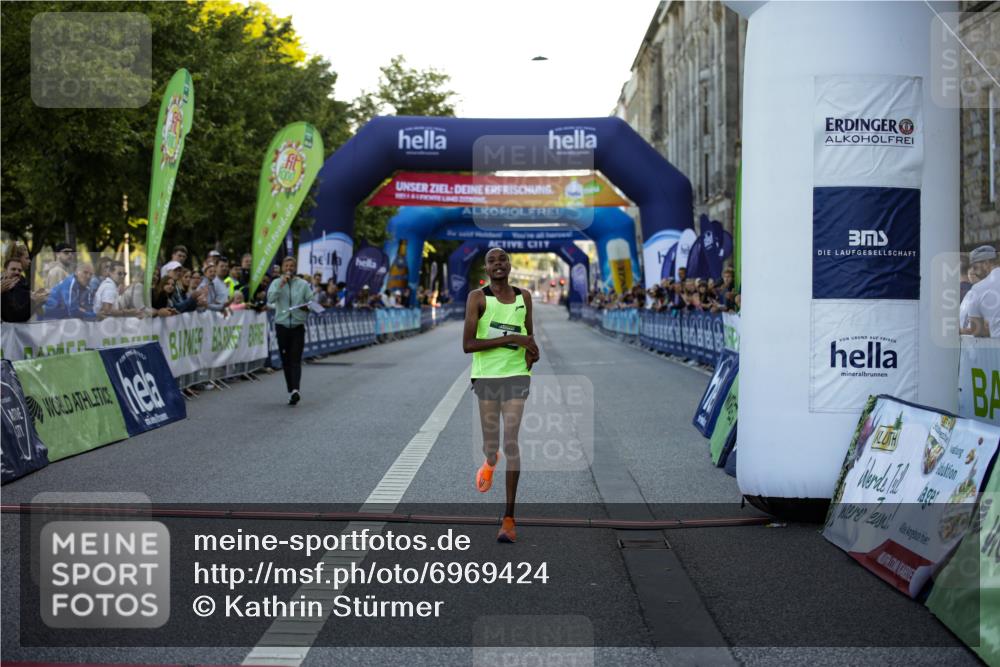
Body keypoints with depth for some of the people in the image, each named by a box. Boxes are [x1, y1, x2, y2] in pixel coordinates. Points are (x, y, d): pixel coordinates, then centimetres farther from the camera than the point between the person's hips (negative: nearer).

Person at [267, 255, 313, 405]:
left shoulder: (303, 284, 5)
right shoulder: (276, 283, 5)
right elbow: (270, 299, -12)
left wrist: (307, 307, -16)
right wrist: (281, 284, -18)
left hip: (298, 326, -1)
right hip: (282, 326, 1)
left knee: (296, 360, -12)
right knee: (285, 360, 5)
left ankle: (295, 390, -24)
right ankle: (291, 391, 14)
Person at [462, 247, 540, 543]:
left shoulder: (524, 297, 6)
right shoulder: (477, 297, -5)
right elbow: (467, 345, -14)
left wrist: (531, 349, 0)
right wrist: (510, 338, -20)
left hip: (516, 375, 1)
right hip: (486, 375, -1)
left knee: (511, 443, -9)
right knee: (491, 444, 9)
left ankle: (509, 516, -4)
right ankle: (490, 461, 50)